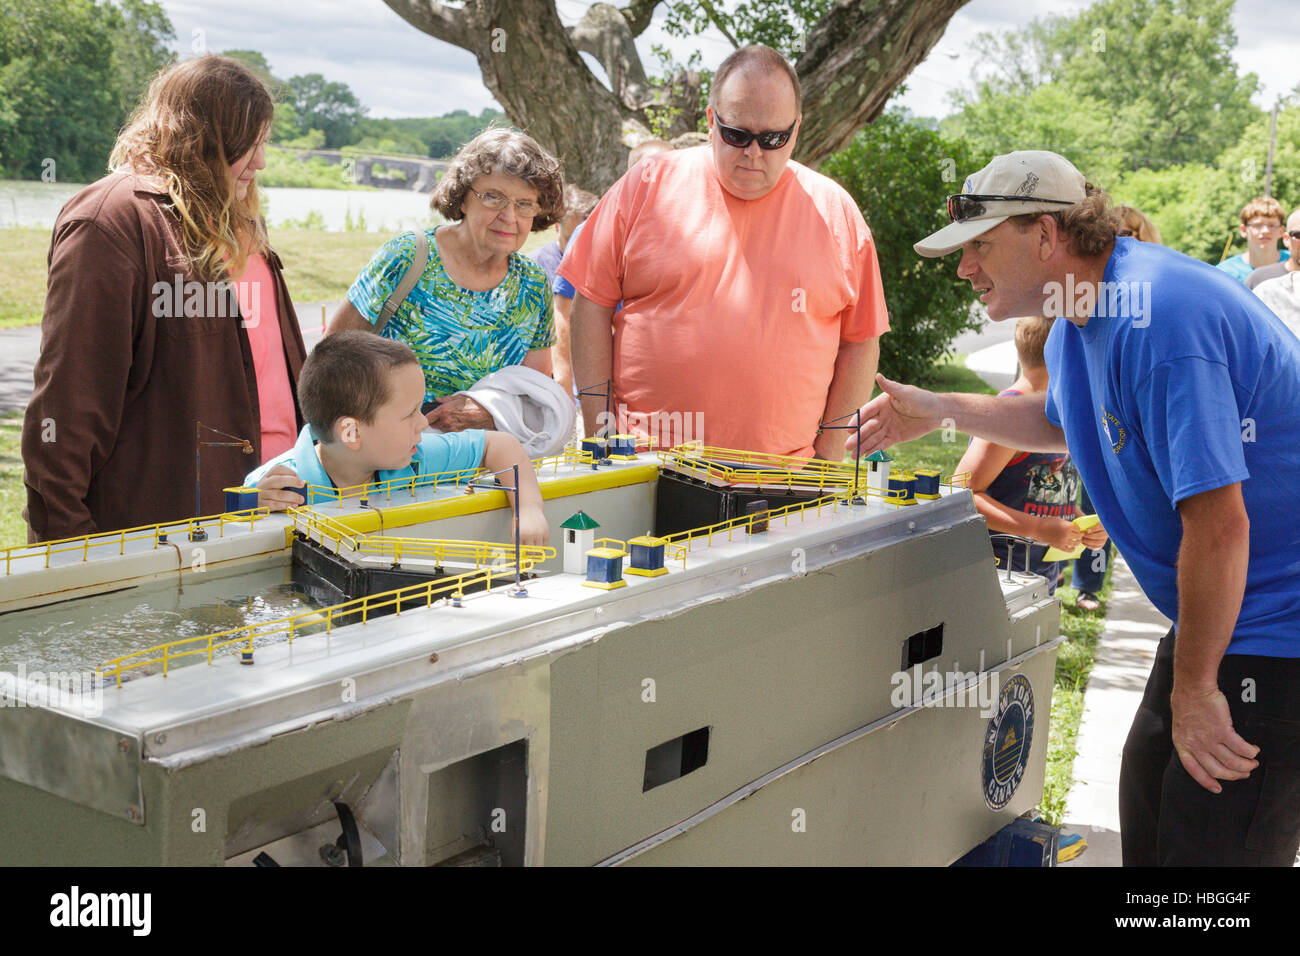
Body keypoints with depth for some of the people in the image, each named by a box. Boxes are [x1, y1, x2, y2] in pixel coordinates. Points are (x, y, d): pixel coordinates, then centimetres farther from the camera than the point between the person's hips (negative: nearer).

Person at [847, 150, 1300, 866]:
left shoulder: (1158, 320, -28)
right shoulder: (1081, 312, 6)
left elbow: (1218, 523, -29)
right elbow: (1065, 423, 28)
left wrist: (1193, 689, -21)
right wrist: (942, 411, 19)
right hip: (1214, 616, 10)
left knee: (1208, 848, -6)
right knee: (1146, 816, 16)